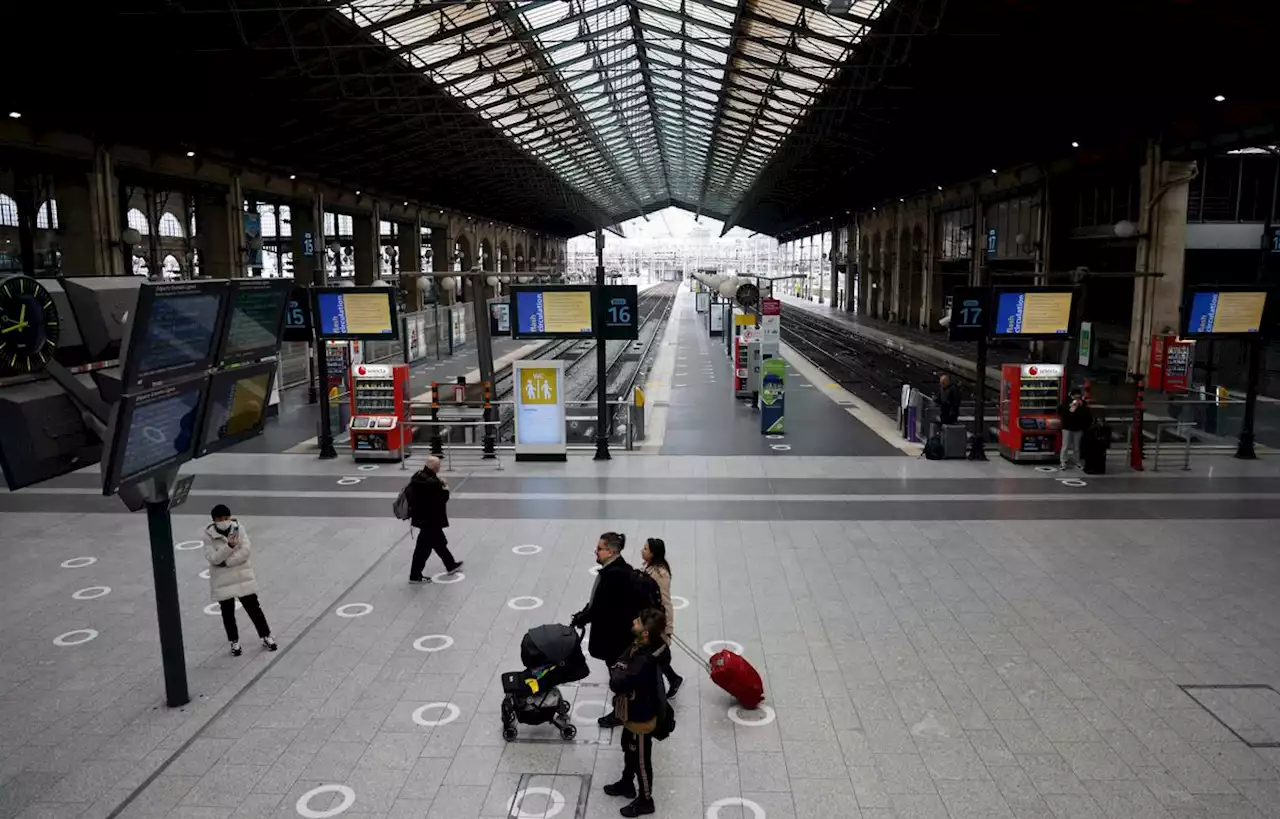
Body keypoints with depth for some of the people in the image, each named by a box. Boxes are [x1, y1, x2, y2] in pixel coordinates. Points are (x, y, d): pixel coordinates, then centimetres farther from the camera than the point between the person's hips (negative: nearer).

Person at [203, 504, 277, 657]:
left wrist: (226, 562, -21)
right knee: (228, 613, 12)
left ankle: (265, 637, 22)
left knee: (254, 608, 8)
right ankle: (234, 642, 29)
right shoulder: (209, 535, -11)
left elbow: (245, 552, -15)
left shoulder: (239, 529, -8)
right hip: (222, 581, 0)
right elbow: (213, 558, -18)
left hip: (243, 577, 0)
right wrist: (229, 545, -30)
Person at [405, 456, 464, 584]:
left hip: (421, 516, 10)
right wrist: (445, 487, -4)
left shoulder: (417, 476, -1)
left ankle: (451, 565, 39)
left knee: (439, 541, 23)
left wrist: (439, 485, 3)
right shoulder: (433, 483, -29)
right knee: (424, 547, 5)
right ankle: (415, 575, 17)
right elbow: (443, 498, -21)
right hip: (430, 520, -10)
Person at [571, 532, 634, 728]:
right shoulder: (620, 568, 3)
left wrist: (582, 618, -14)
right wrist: (583, 615, 5)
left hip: (613, 634, -10)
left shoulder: (613, 574, -28)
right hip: (620, 631, 10)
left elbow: (603, 607, -26)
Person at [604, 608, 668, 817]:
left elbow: (617, 684, -37)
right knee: (628, 749, 29)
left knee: (641, 759, 14)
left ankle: (645, 800, 35)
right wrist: (620, 669, -13)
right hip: (632, 711, 9)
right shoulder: (639, 646, -11)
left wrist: (617, 671, -19)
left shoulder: (645, 661, -40)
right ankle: (627, 784, 53)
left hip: (641, 717, -9)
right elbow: (623, 662, 6)